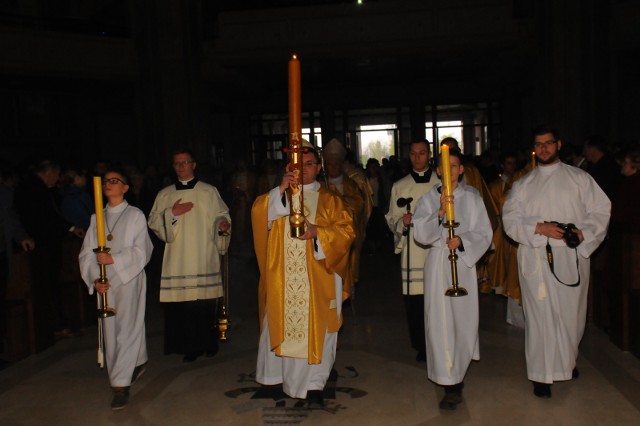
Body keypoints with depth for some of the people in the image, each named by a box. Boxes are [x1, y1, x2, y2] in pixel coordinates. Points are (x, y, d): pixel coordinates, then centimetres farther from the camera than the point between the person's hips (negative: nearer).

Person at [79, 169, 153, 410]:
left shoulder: (135, 215, -2)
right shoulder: (97, 217, 10)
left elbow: (141, 250, -7)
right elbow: (87, 253, 5)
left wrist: (114, 259, -18)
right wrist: (95, 279, -8)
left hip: (129, 279, -5)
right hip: (105, 283, 5)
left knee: (126, 329, -6)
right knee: (110, 329, 10)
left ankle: (120, 385, -3)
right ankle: (138, 363, 30)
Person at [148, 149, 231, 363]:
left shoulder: (209, 191, 8)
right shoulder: (164, 194, 13)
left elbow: (221, 215, 8)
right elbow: (153, 222, 9)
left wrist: (222, 225, -13)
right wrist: (172, 213, -6)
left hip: (204, 258, -1)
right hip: (177, 260, 2)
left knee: (205, 302, -4)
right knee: (181, 302, -3)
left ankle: (208, 343, 13)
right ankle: (190, 346, 9)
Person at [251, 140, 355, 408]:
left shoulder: (329, 200, 9)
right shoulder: (277, 197, 12)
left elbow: (346, 229, -1)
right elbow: (258, 213, -7)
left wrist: (318, 232, -15)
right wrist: (280, 190, -19)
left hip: (316, 278, -1)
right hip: (282, 277, 1)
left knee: (315, 330, -1)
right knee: (281, 325, 7)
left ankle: (314, 385, 6)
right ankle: (278, 375, 26)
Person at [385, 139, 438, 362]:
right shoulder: (400, 186, 12)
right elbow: (391, 219, 12)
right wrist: (402, 222, -8)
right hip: (411, 250, 1)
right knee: (414, 300, 1)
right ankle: (421, 347, 16)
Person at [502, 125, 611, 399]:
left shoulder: (579, 178, 8)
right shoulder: (522, 185, 10)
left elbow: (601, 211, 4)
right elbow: (510, 220, 1)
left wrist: (583, 233, -14)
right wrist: (539, 228, -15)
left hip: (572, 256, 0)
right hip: (536, 258, 0)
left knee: (571, 312, 8)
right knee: (540, 314, -2)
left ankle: (567, 360, 33)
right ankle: (542, 374, 7)